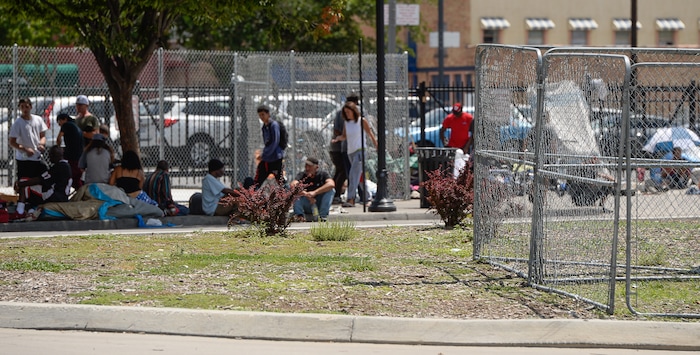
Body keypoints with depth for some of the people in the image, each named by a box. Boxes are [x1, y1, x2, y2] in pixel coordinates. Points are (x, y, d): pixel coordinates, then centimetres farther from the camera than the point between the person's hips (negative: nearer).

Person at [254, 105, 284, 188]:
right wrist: (263, 154, 10)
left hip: (275, 159, -8)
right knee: (257, 181, 6)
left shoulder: (274, 125, -12)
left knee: (280, 180, -5)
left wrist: (264, 154, -15)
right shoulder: (264, 126, 13)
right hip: (265, 159, 8)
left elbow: (275, 143, -17)